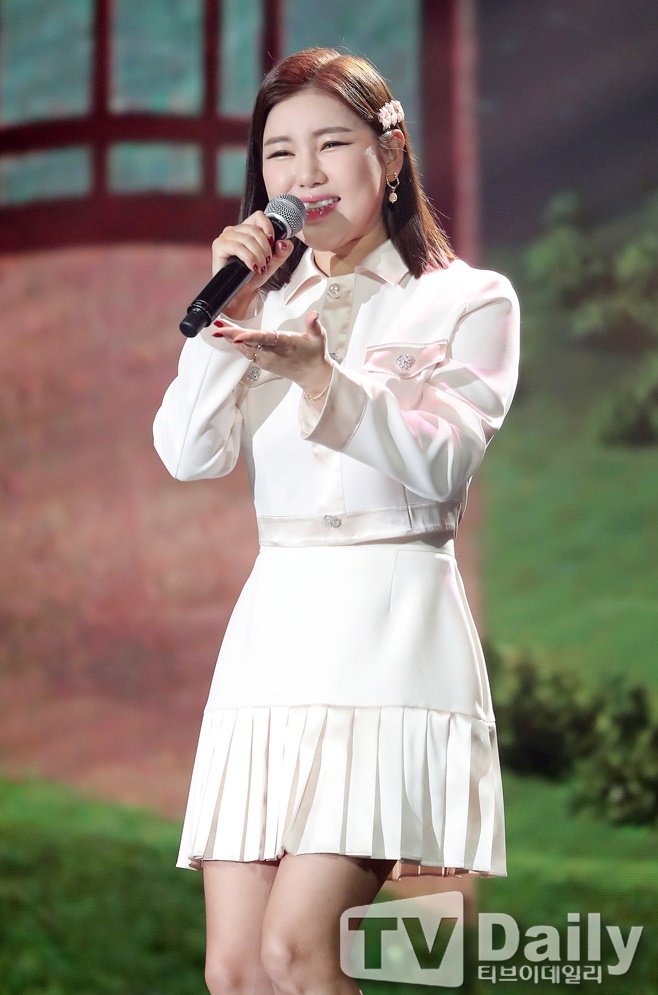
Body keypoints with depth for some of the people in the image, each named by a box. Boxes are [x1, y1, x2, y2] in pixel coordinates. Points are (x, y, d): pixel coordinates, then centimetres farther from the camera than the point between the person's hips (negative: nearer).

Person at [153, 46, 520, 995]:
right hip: (275, 623, 5)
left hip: (393, 626, -5)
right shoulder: (269, 308, 19)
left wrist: (321, 376, -21)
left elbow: (442, 465, -8)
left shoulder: (469, 300, 7)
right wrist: (229, 309, -4)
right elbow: (188, 454, 5)